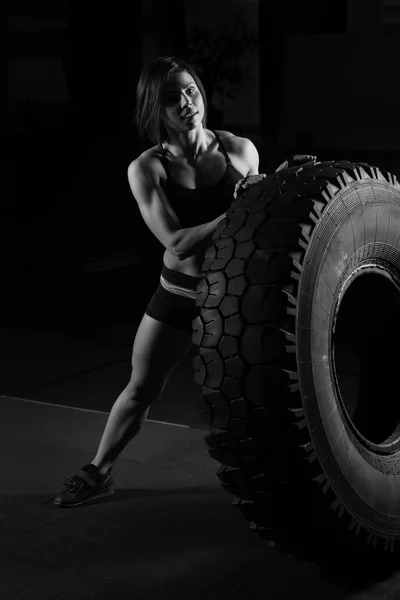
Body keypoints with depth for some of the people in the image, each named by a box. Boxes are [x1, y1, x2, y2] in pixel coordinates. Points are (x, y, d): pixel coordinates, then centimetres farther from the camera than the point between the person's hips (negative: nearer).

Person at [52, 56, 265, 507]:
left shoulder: (240, 149, -6)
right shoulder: (146, 170, -11)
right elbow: (178, 242, -22)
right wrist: (237, 212, -30)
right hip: (178, 296, 0)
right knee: (139, 390, 11)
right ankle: (98, 472, 31)